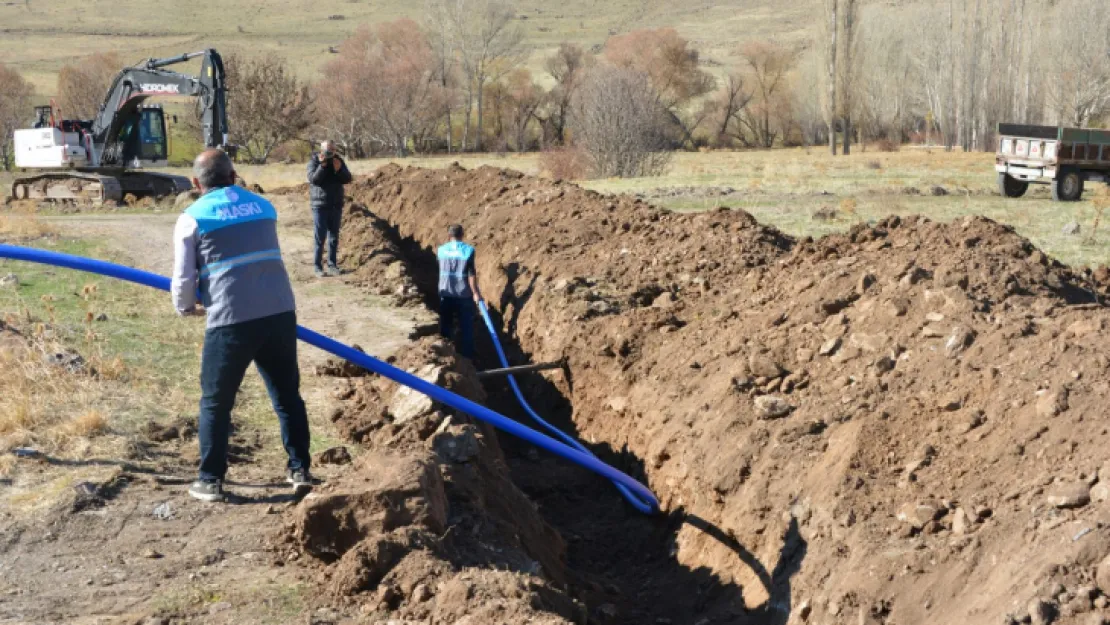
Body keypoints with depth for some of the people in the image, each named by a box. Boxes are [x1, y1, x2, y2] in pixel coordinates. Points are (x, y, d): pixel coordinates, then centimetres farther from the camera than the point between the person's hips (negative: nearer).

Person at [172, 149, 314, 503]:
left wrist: (186, 308, 24)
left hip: (231, 321, -4)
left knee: (216, 403, 12)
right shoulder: (263, 206, 16)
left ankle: (211, 481, 16)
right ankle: (300, 471, 19)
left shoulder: (192, 218, 2)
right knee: (287, 396, 17)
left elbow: (184, 279, 2)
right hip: (280, 313, 4)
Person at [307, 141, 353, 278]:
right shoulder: (314, 161, -6)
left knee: (334, 238, 8)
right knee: (320, 238, -5)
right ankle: (318, 267, -1)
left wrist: (339, 170, -17)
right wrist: (322, 165, -27)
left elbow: (347, 179, 0)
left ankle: (332, 265, 15)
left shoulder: (338, 161, 5)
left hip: (336, 205, 4)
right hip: (320, 205, -4)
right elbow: (313, 179, -19)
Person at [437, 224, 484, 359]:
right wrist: (475, 292, -7)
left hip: (446, 294, 3)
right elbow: (471, 274, -15)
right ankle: (467, 357, 9)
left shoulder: (441, 250, 0)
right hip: (464, 294, -3)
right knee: (466, 327, 7)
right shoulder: (468, 250, -13)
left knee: (445, 326, 15)